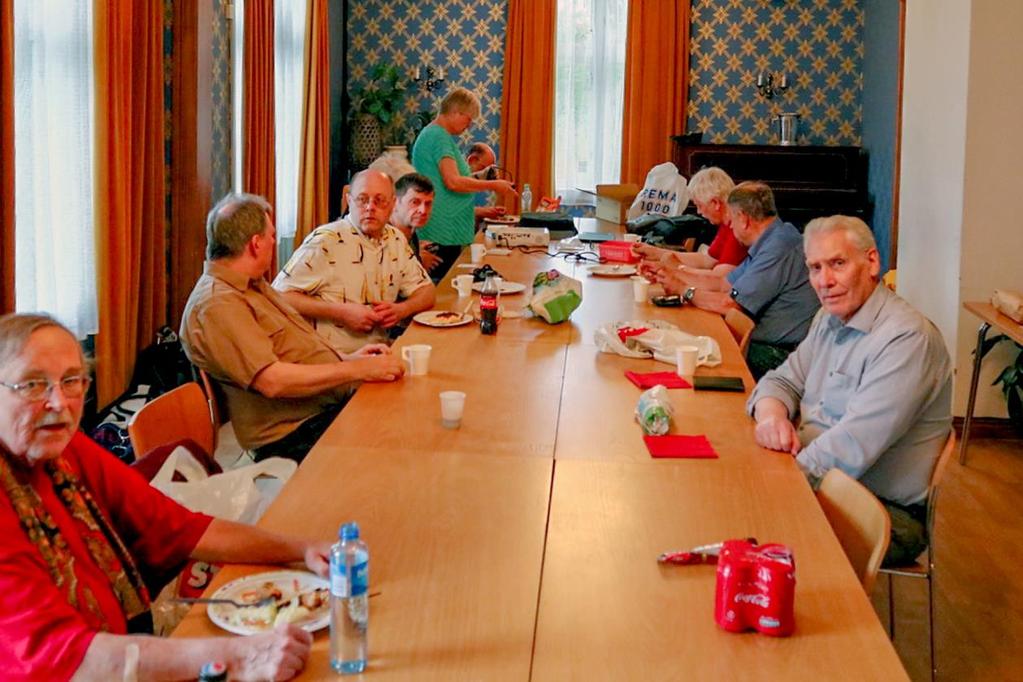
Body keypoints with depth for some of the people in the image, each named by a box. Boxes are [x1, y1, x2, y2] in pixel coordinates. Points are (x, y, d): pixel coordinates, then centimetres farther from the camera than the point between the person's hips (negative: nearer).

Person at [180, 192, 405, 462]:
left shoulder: (252, 286, 18)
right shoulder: (218, 305, -16)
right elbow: (272, 381, -25)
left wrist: (346, 358, 12)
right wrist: (358, 370, -21)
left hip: (336, 403, 10)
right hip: (298, 435, -10)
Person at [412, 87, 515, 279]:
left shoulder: (431, 134, 21)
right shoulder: (439, 136, -10)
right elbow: (453, 182, -20)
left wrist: (480, 211, 23)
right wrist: (493, 185, -10)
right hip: (442, 234, -10)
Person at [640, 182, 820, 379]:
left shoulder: (779, 248, -21)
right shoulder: (769, 242, 13)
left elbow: (728, 304, -20)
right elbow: (724, 283, 20)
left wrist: (683, 290, -3)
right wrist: (669, 273, 21)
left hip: (782, 355, -9)